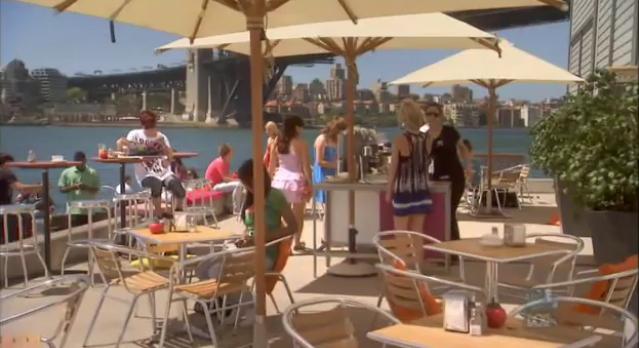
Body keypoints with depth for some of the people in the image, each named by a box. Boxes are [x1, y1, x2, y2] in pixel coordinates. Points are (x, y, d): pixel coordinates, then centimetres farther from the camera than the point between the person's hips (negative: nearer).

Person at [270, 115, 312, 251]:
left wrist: (270, 180, 18)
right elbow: (306, 166, -10)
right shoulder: (301, 143, -11)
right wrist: (310, 184, -4)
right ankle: (297, 242, 16)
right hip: (296, 181, -4)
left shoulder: (277, 142, 3)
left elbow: (272, 165, 8)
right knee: (298, 214, 10)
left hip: (280, 180, 4)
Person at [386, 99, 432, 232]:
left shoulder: (400, 140, -13)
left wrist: (389, 191, 4)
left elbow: (393, 168, -7)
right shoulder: (425, 139, -1)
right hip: (421, 191, 5)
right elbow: (426, 164, 7)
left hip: (404, 192, -5)